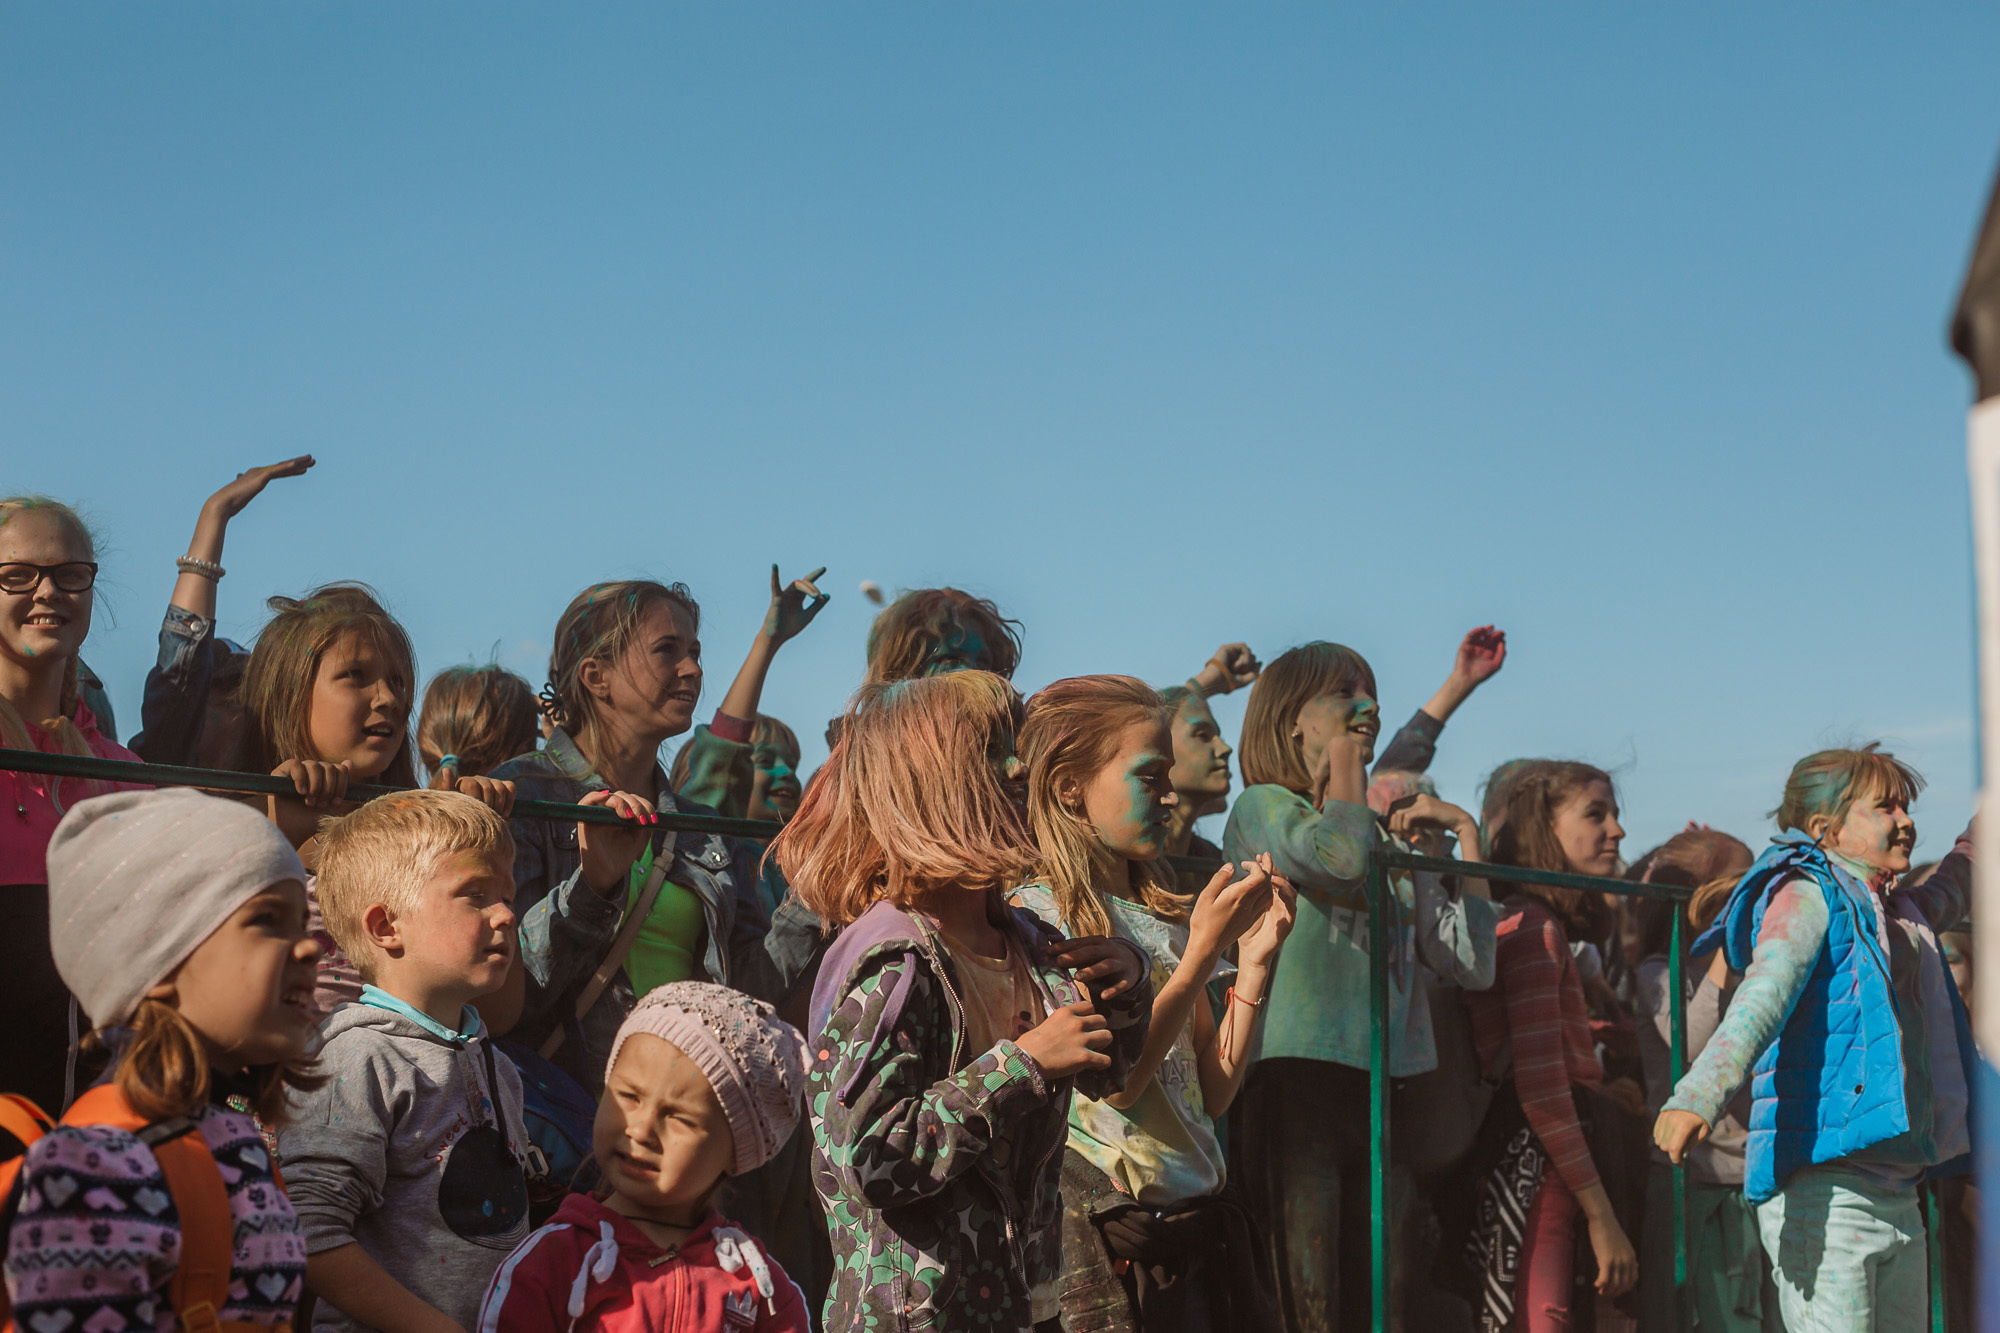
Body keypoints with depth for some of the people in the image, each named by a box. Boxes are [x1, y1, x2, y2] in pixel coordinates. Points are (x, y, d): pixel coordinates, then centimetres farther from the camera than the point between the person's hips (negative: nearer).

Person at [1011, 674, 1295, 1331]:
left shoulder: (1166, 915, 12)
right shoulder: (1032, 916, -9)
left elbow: (1213, 1091, 9)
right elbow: (1112, 1083, -18)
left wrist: (1256, 959, 0)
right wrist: (1204, 948, -19)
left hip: (1198, 1220, 7)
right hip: (1105, 1221, -6)